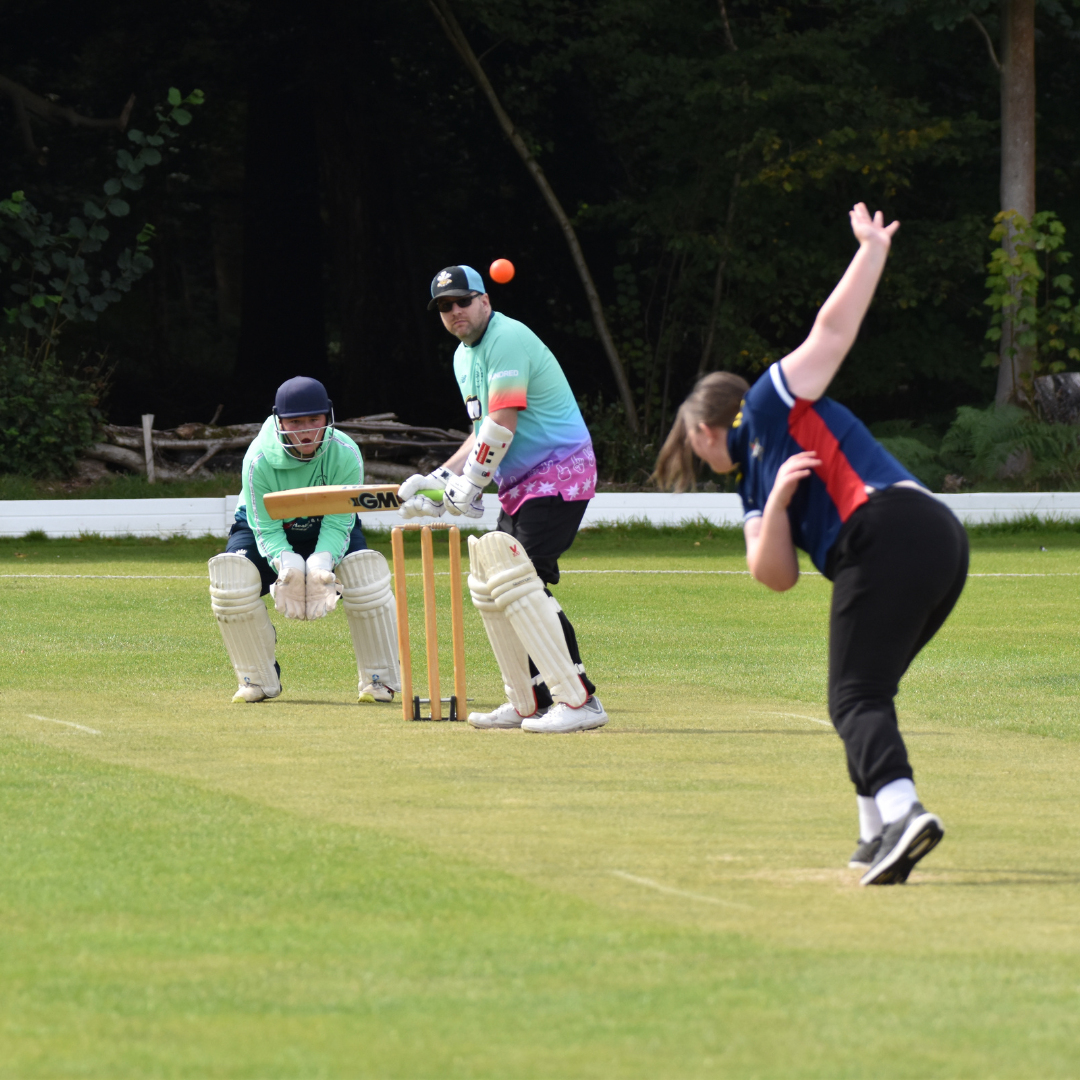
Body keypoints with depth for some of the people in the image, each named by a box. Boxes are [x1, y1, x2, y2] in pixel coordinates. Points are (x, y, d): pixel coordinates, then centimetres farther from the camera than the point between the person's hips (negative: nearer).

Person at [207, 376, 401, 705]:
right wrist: (286, 564, -48)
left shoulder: (345, 454, -26)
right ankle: (259, 680, -9)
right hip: (271, 526, 0)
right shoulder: (259, 459, -28)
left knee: (366, 572, -29)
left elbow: (338, 524, -26)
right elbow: (266, 530, -26)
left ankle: (379, 681, -10)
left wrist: (321, 564, -47)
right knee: (231, 578, -29)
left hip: (326, 531, 0)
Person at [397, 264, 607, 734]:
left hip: (558, 474, -11)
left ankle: (579, 700, -24)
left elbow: (502, 426, -21)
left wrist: (469, 485, -15)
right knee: (488, 585, 11)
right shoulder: (464, 358, 17)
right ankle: (530, 704, 17)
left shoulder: (507, 338, -15)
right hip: (520, 486, 11)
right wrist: (441, 478, 11)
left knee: (517, 581, -21)